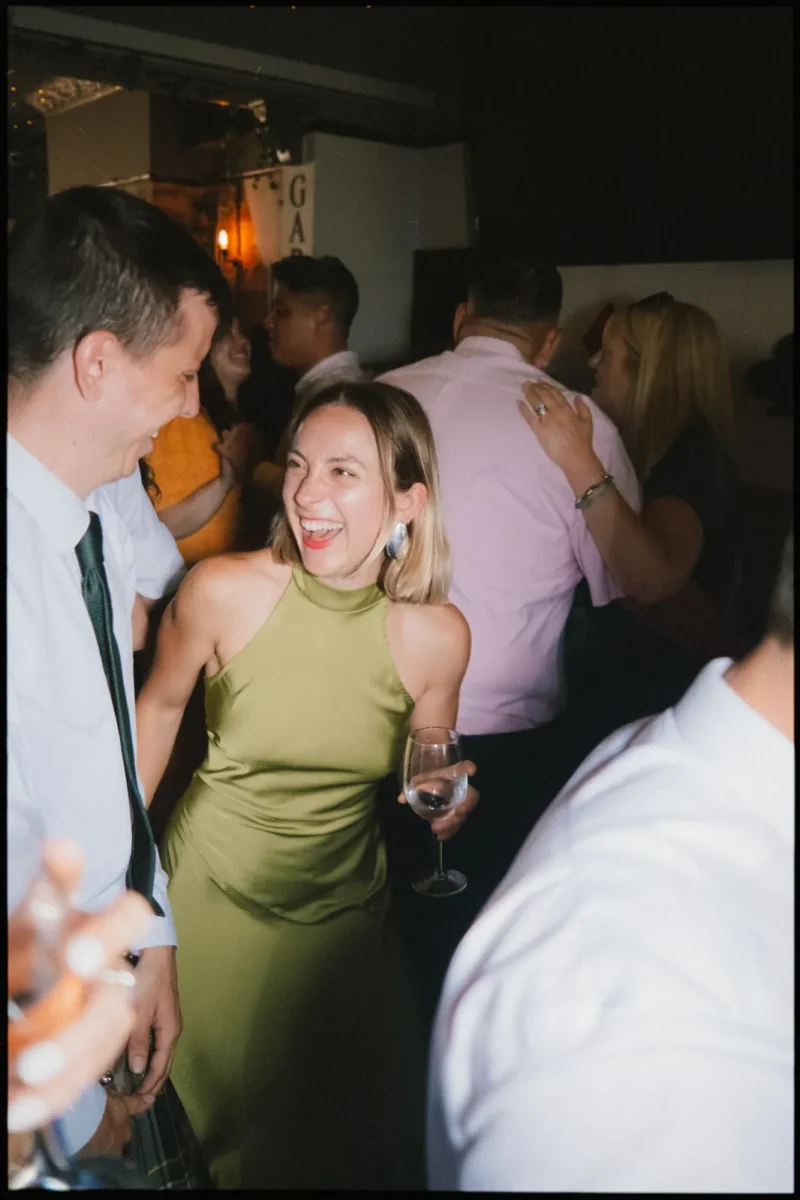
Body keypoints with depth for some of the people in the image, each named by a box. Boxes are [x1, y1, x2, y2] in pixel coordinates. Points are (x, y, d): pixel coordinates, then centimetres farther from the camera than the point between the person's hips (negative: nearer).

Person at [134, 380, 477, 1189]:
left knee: (340, 1129, 24)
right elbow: (160, 704, -2)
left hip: (343, 909, 1)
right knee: (209, 1109, 24)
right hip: (212, 897, 0)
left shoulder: (437, 635, -17)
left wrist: (444, 803, -16)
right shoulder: (222, 591, -21)